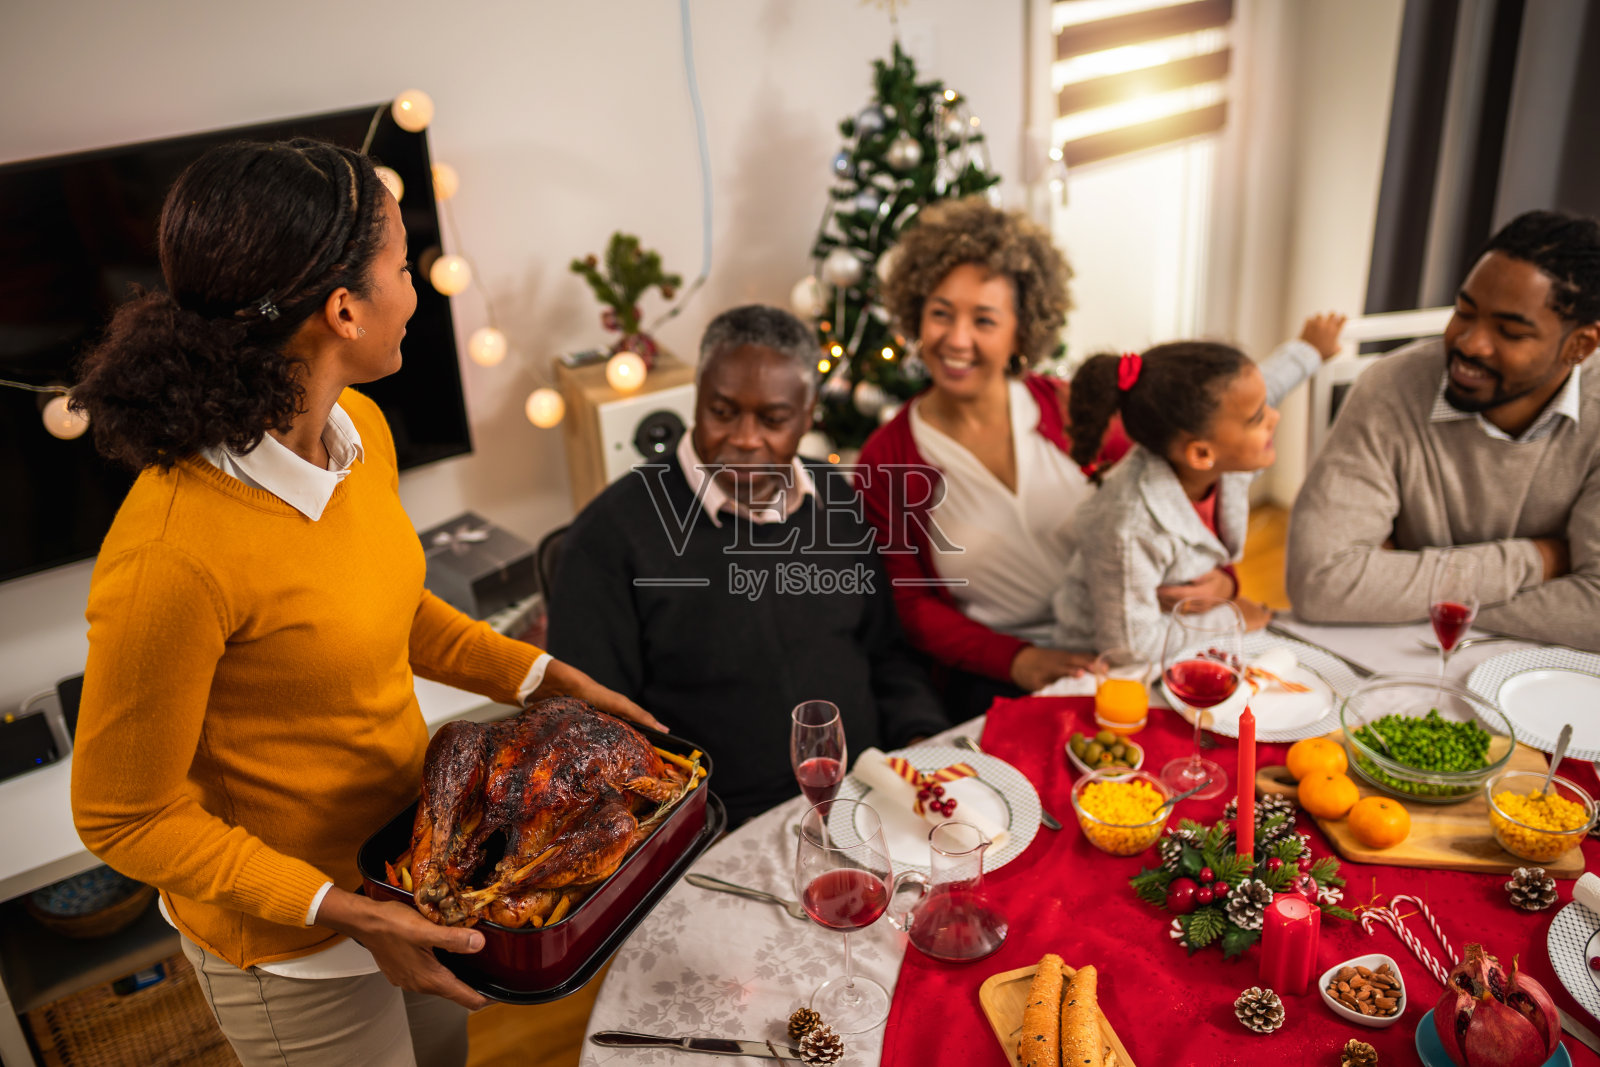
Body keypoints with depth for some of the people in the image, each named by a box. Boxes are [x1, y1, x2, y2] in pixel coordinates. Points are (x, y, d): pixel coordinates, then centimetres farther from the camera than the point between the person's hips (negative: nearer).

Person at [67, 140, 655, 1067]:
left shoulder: (359, 429, -9)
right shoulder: (172, 556, -33)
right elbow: (127, 818, -20)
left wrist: (546, 678, -1)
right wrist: (340, 912, -24)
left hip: (410, 862, 7)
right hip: (291, 950, -7)